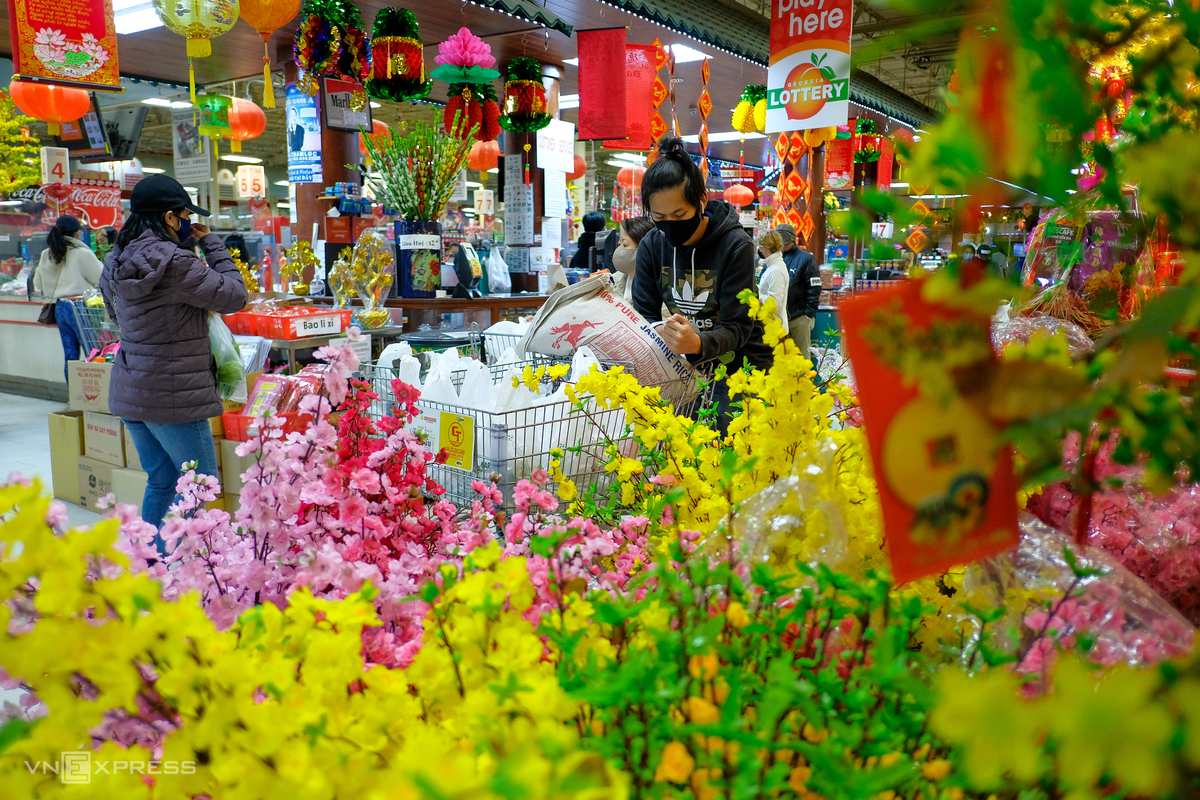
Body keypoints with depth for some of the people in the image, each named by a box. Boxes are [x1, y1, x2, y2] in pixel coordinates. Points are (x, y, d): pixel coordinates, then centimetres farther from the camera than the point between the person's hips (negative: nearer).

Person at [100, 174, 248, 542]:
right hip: (173, 397, -9)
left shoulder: (116, 264, 8)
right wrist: (211, 242, -2)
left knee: (161, 482, 21)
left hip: (128, 393, 9)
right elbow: (234, 296, -11)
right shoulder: (176, 263, -19)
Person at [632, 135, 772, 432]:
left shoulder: (736, 245, -17)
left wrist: (698, 343, -40)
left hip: (737, 370, -3)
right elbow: (644, 314, -1)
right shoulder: (651, 246, -3)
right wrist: (661, 336, -25)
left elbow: (737, 327, -19)